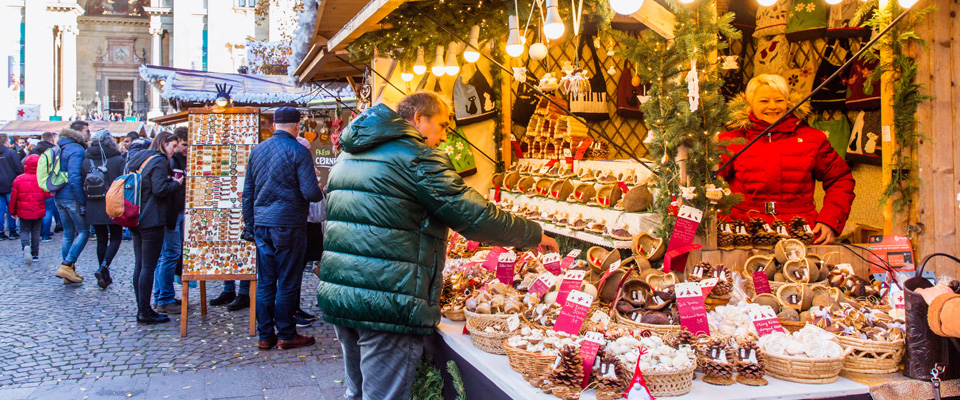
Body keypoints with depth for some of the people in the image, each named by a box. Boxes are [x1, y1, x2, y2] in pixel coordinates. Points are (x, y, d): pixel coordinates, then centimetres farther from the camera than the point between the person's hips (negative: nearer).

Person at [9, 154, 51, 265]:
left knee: (24, 231, 9)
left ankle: (26, 246, -21)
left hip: (24, 212, 0)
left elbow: (13, 197, 0)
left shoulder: (19, 179, -5)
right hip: (38, 211, 0)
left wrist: (12, 211, 11)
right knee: (36, 232, 11)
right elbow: (47, 194, -10)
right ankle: (35, 254, 12)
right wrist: (51, 194, 14)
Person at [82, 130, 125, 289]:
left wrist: (84, 204, 13)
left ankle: (105, 276, 17)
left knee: (101, 240, 13)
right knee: (115, 239, 8)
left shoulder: (86, 161, 0)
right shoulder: (118, 160, -9)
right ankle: (103, 268, -12)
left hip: (94, 208, 3)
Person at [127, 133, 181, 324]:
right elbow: (160, 189, -20)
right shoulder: (159, 161, -12)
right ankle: (145, 311, -1)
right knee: (148, 266, -4)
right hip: (151, 220, -9)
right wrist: (175, 183, -2)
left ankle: (141, 309, 16)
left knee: (139, 265, 11)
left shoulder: (136, 156, 13)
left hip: (135, 219, 9)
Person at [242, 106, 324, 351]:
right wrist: (321, 193, 8)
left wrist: (249, 225, 19)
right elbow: (310, 193, -15)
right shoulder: (298, 151, -8)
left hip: (262, 224, 5)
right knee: (287, 282, 3)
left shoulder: (257, 150, 9)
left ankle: (265, 335, 16)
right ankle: (286, 335, 10)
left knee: (264, 282, 10)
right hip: (288, 224, -5)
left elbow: (247, 192, 13)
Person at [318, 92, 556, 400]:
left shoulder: (349, 155, 17)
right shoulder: (417, 156, -11)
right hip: (387, 303, -9)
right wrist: (535, 235, -1)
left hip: (337, 294, 9)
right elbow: (474, 216, -13)